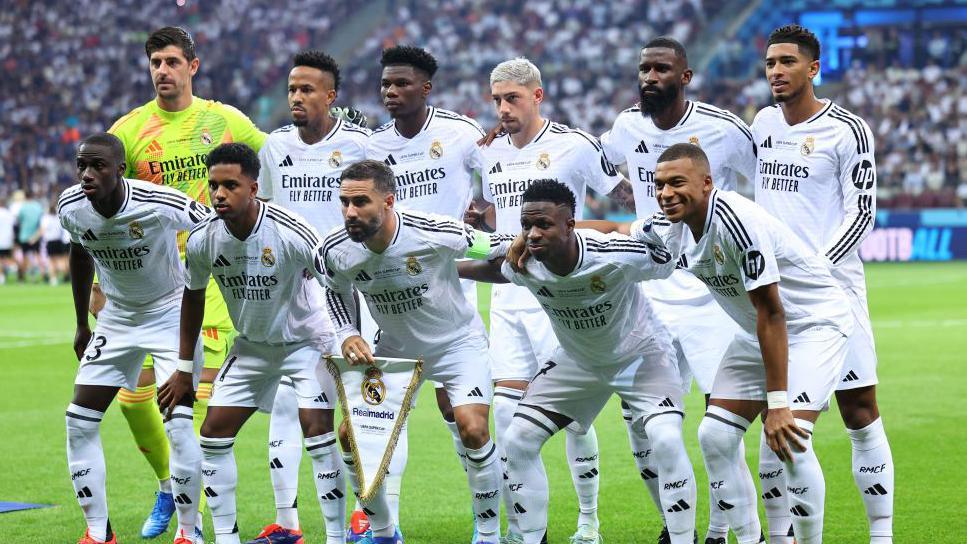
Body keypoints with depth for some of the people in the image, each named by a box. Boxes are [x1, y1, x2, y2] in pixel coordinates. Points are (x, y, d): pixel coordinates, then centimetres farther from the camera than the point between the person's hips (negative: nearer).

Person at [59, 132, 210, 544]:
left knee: (178, 421, -16)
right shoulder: (71, 208, -14)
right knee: (79, 420, -2)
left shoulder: (159, 204, -31)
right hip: (117, 317, 5)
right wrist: (82, 325, 14)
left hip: (172, 312, -5)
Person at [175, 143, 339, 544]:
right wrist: (184, 368, 8)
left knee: (317, 428, -20)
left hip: (305, 340, -5)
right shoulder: (201, 240, -13)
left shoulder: (290, 232, -29)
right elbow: (193, 296, 5)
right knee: (214, 433, -1)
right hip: (251, 345, 5)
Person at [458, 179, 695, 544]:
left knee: (666, 441, -26)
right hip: (577, 360, 4)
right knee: (519, 441, -4)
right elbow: (494, 270, 4)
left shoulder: (618, 256, -37)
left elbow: (671, 265, -16)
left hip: (641, 353, -4)